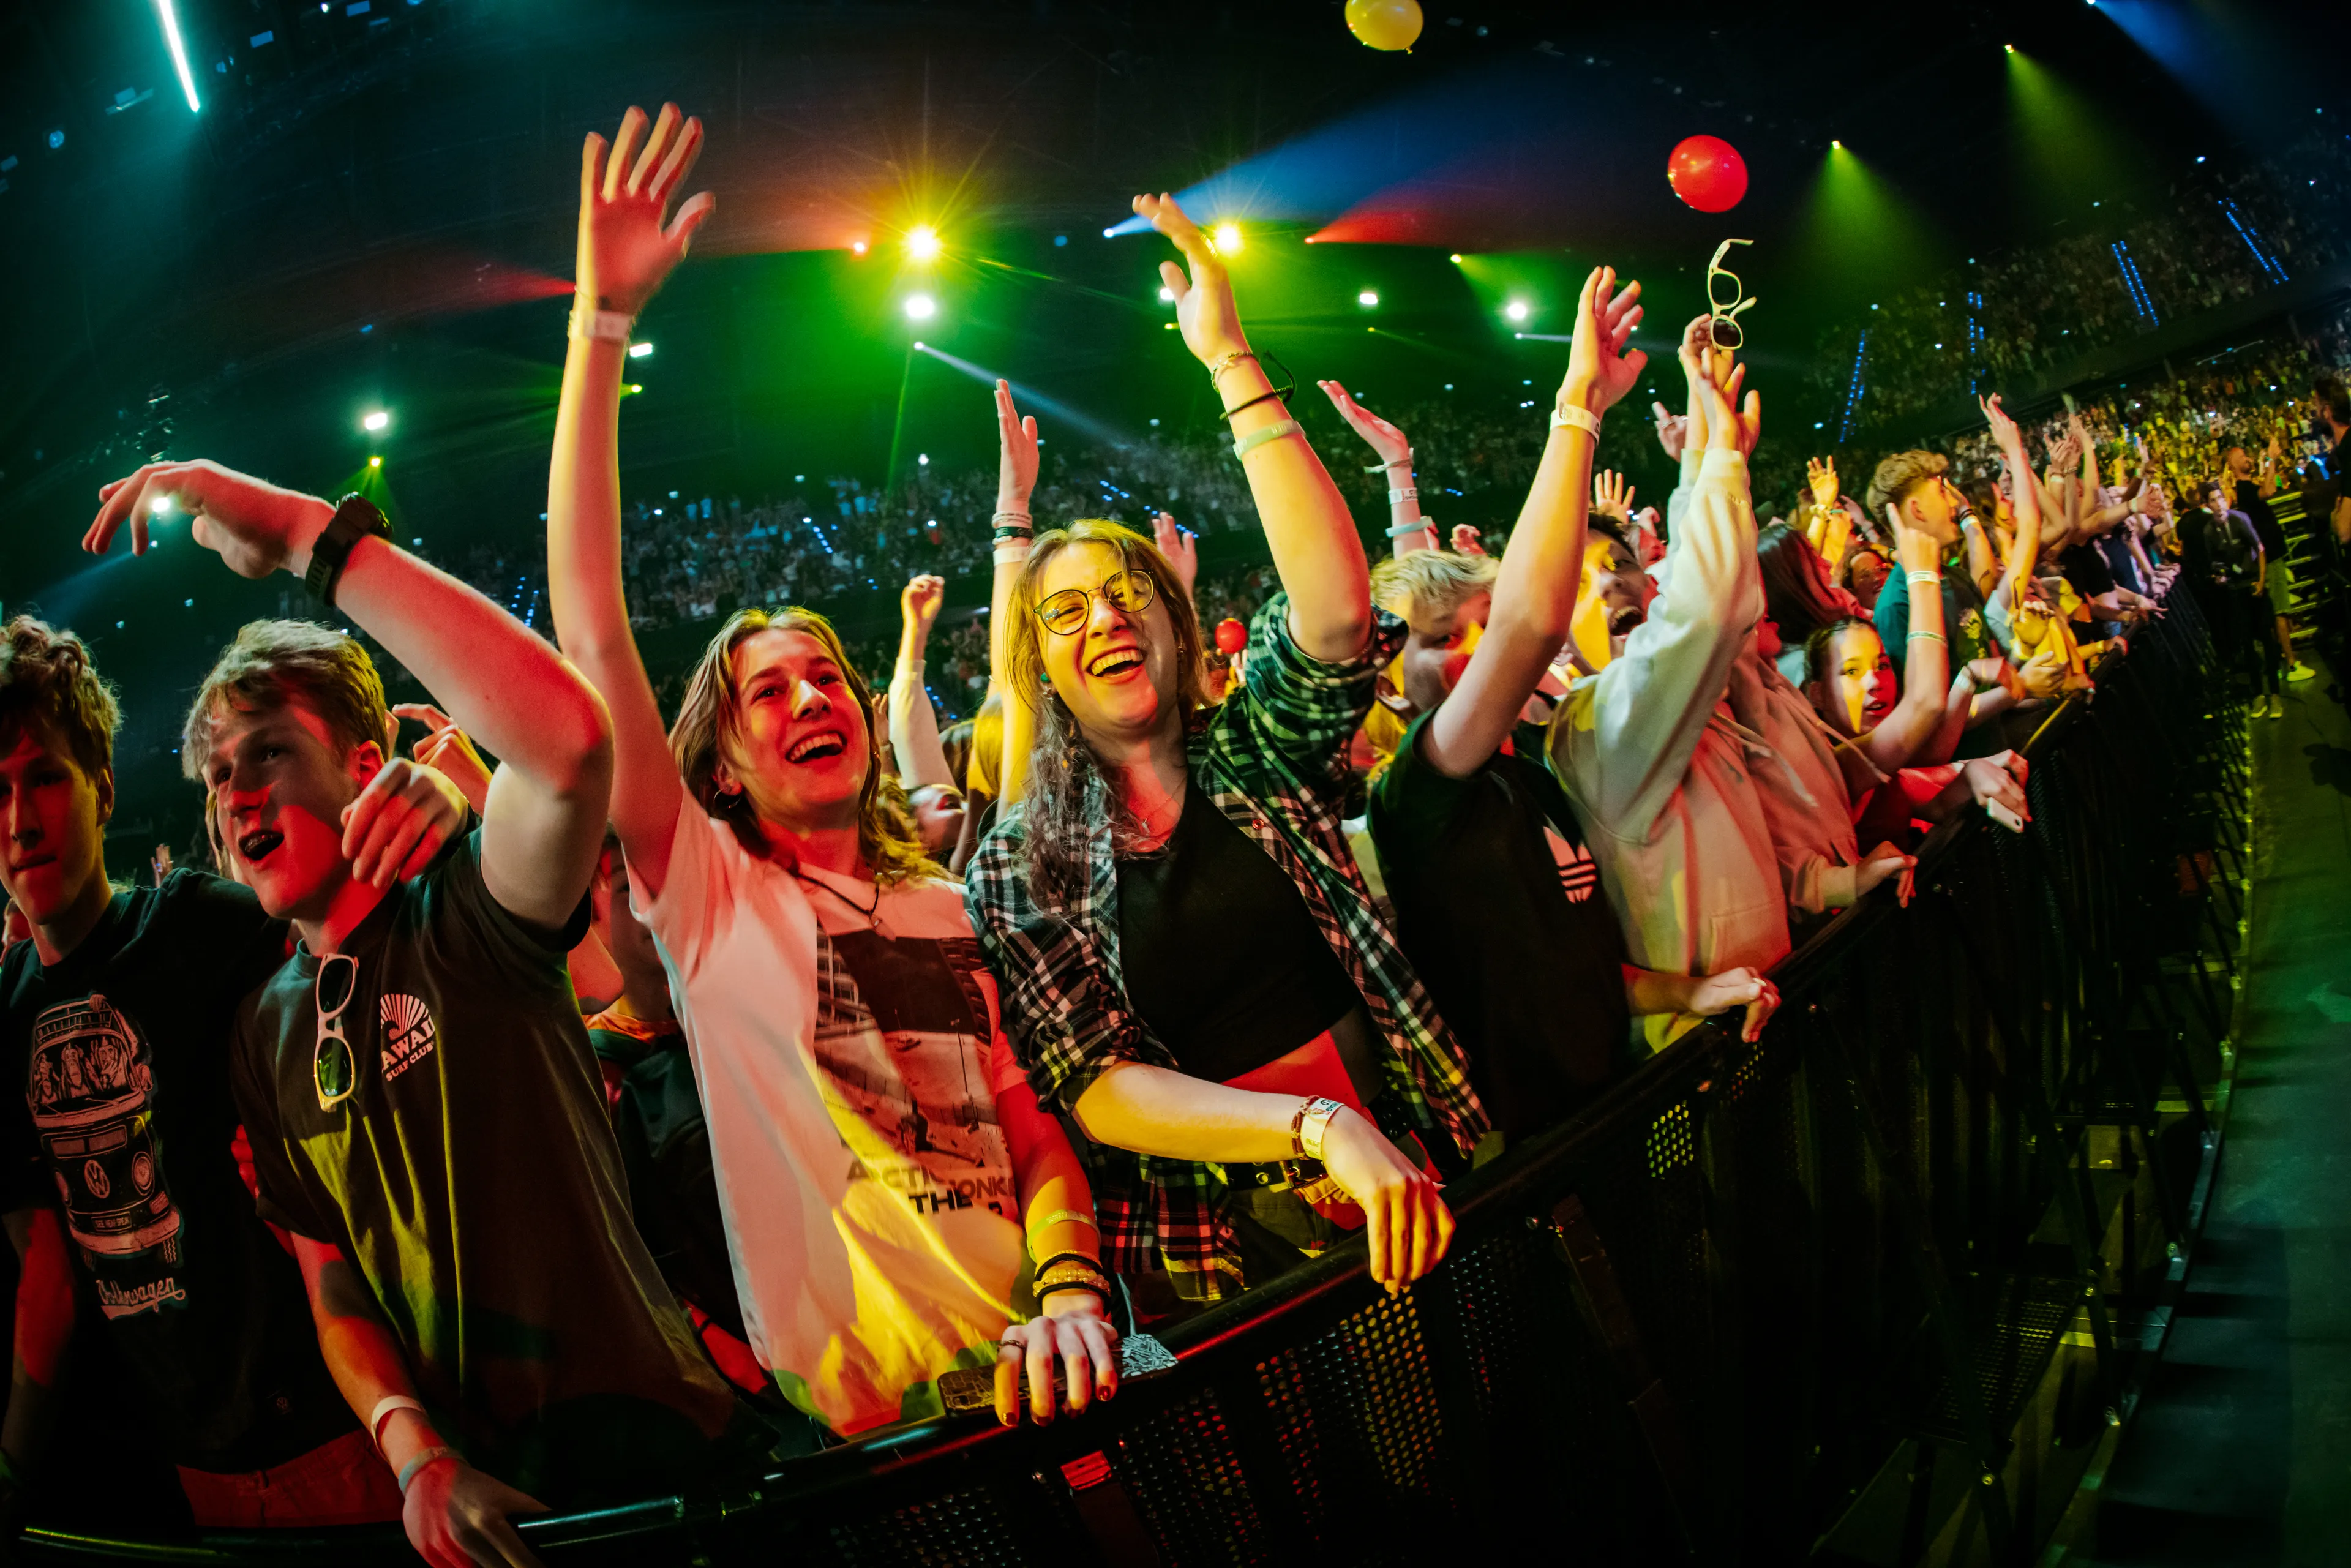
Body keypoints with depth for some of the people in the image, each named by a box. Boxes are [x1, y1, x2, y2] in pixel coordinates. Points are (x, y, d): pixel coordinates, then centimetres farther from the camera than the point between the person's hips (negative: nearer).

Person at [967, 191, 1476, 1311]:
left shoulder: (1254, 753, 7)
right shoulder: (1018, 868, 3)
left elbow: (1336, 611, -13)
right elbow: (1099, 1089, -7)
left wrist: (1231, 363, -13)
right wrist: (1319, 1127, -21)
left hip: (1411, 1184, 1)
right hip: (1221, 1252, -1)